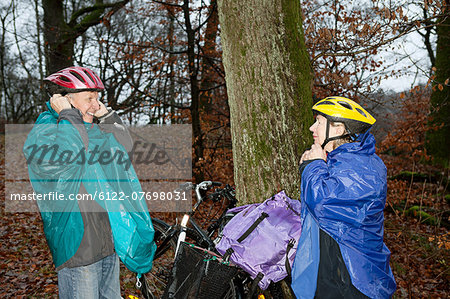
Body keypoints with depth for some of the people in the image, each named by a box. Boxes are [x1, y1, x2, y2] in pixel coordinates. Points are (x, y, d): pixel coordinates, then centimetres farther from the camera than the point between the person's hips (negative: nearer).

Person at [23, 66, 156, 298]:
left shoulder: (92, 129, 11)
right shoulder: (43, 132, -13)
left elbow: (124, 146, 3)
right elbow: (68, 152, -33)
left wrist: (106, 114, -2)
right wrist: (67, 114, -20)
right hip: (77, 246, -8)